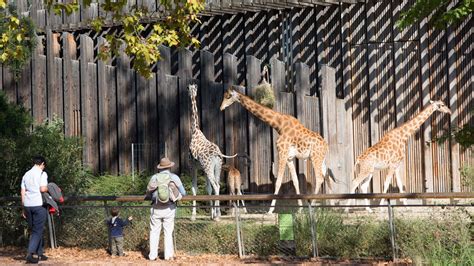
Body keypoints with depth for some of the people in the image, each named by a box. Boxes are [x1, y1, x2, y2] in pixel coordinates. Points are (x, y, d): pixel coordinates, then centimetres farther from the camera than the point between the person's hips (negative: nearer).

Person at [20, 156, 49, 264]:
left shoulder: (26, 174, 16)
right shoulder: (42, 173, -2)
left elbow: (22, 192, 14)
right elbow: (43, 189, -14)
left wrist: (24, 208, 17)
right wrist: (48, 189, 9)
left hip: (27, 205, 6)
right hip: (38, 205, -6)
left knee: (33, 230, 14)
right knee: (37, 230, -2)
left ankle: (39, 253, 18)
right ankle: (30, 254, -14)